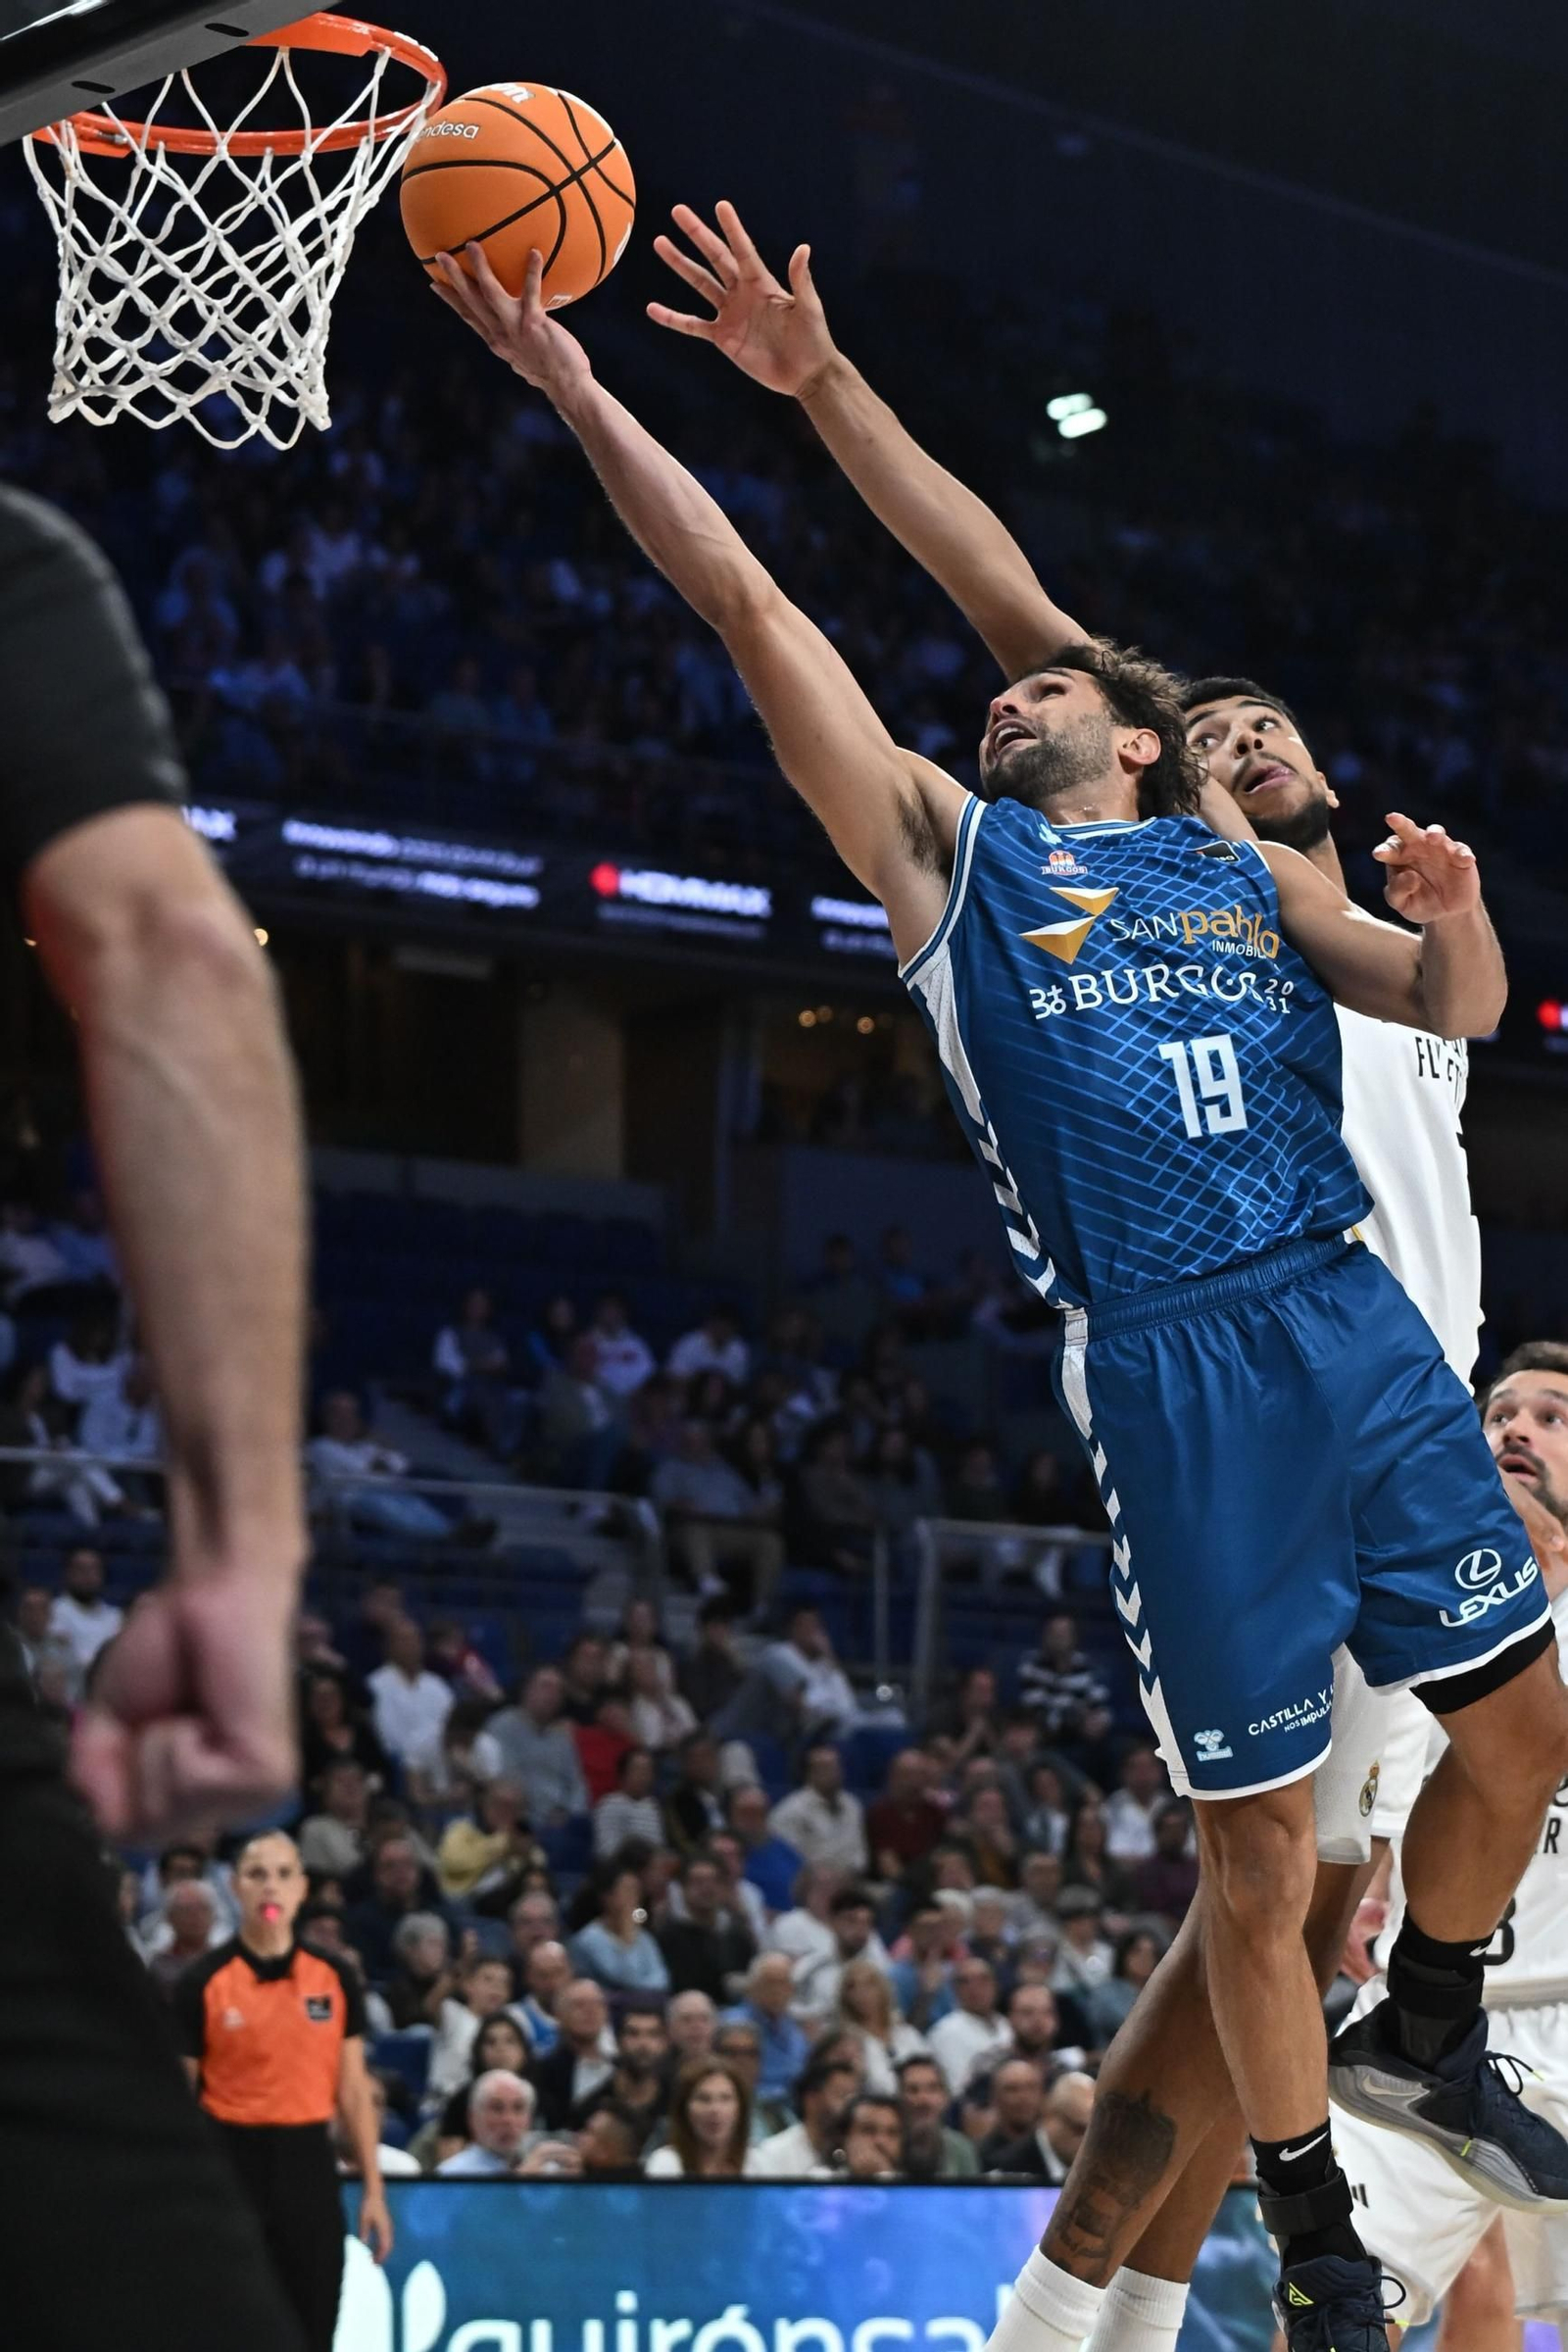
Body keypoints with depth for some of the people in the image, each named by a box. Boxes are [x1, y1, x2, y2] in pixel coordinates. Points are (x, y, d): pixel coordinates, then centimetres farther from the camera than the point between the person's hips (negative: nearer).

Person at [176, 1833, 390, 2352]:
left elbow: (353, 2090, 8)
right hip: (230, 2162, -2)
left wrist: (373, 2189, 4)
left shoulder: (335, 1978, 3)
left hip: (307, 2163, 2)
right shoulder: (203, 1983, -5)